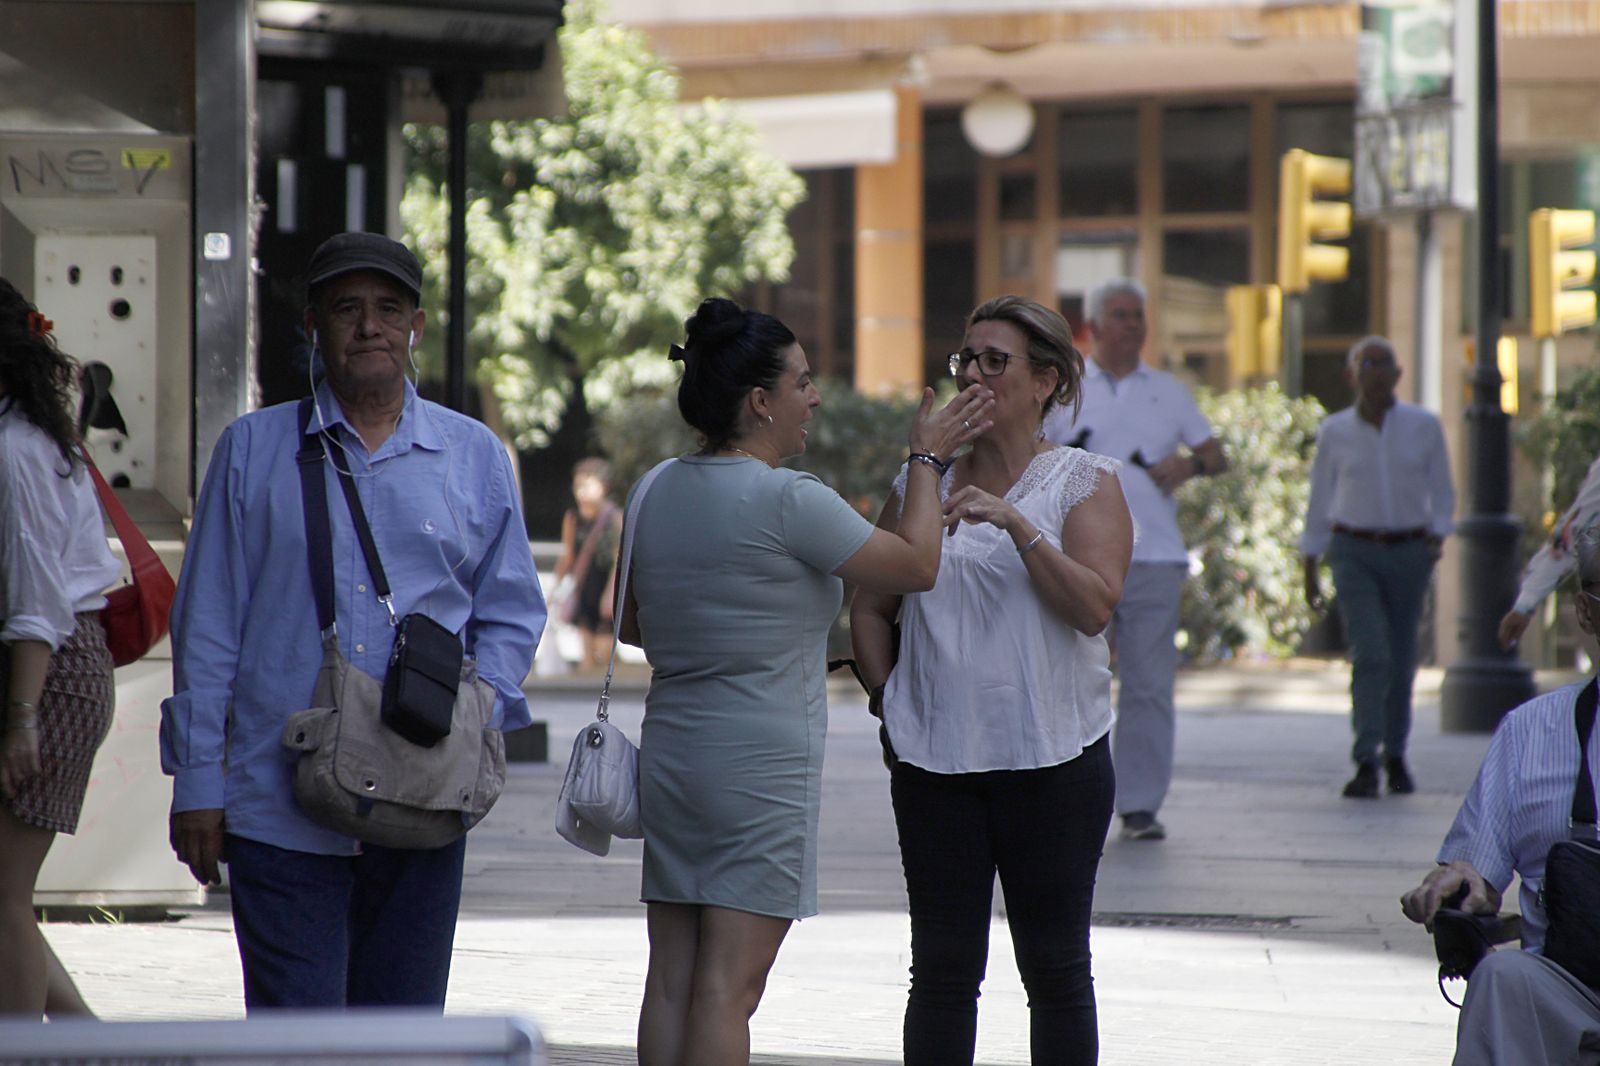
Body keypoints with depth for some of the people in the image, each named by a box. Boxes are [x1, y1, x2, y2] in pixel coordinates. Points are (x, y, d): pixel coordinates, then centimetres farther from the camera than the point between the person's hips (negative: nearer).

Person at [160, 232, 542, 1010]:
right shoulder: (253, 450, 6)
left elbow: (511, 614, 15)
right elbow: (208, 625, 6)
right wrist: (197, 780, 2)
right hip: (277, 809, -2)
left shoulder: (474, 457, 10)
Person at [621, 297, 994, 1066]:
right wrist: (927, 460, 7)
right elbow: (917, 566, -6)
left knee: (671, 979, 7)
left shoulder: (657, 494, 8)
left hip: (672, 758, 7)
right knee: (728, 987, -7)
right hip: (762, 765, -7)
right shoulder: (788, 501, -14)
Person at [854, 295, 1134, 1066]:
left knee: (1055, 966, 4)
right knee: (942, 967, 5)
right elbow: (870, 607, 17)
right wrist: (889, 698, 5)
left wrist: (1015, 523, -24)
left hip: (1052, 760, -3)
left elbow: (1094, 606, -15)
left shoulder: (1084, 483, 0)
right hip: (935, 759, 3)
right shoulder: (921, 482, 10)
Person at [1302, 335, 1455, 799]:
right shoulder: (1334, 432, 2)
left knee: (1401, 659, 7)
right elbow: (1319, 502, 9)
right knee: (1370, 655, -16)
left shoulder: (1424, 426, 2)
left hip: (1408, 552, 1)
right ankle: (1366, 765, -18)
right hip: (1354, 552, -1)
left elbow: (1441, 493, 8)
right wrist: (1310, 569, 8)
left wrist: (1437, 536, -10)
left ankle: (1395, 755, 27)